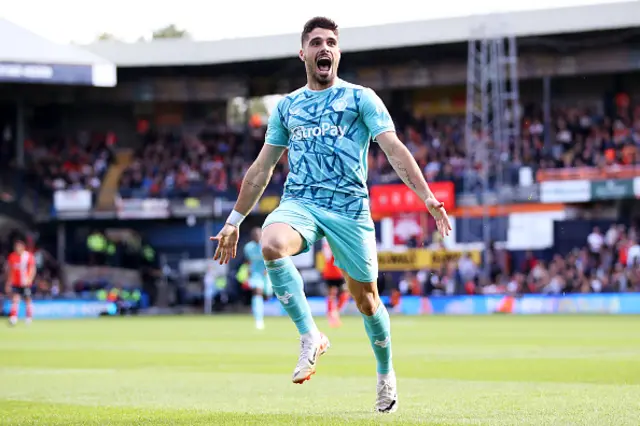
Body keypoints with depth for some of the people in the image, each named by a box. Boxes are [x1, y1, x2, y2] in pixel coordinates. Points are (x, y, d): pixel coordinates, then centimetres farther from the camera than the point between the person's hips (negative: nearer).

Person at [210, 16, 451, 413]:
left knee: (366, 299, 4)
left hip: (349, 207, -2)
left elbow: (395, 149, -6)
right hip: (299, 202, 2)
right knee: (272, 246, -32)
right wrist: (234, 221, 19)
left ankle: (386, 375, 29)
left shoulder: (360, 98, 5)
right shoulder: (287, 106, 16)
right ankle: (311, 338, -22)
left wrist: (427, 195, -20)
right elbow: (261, 168, 21)